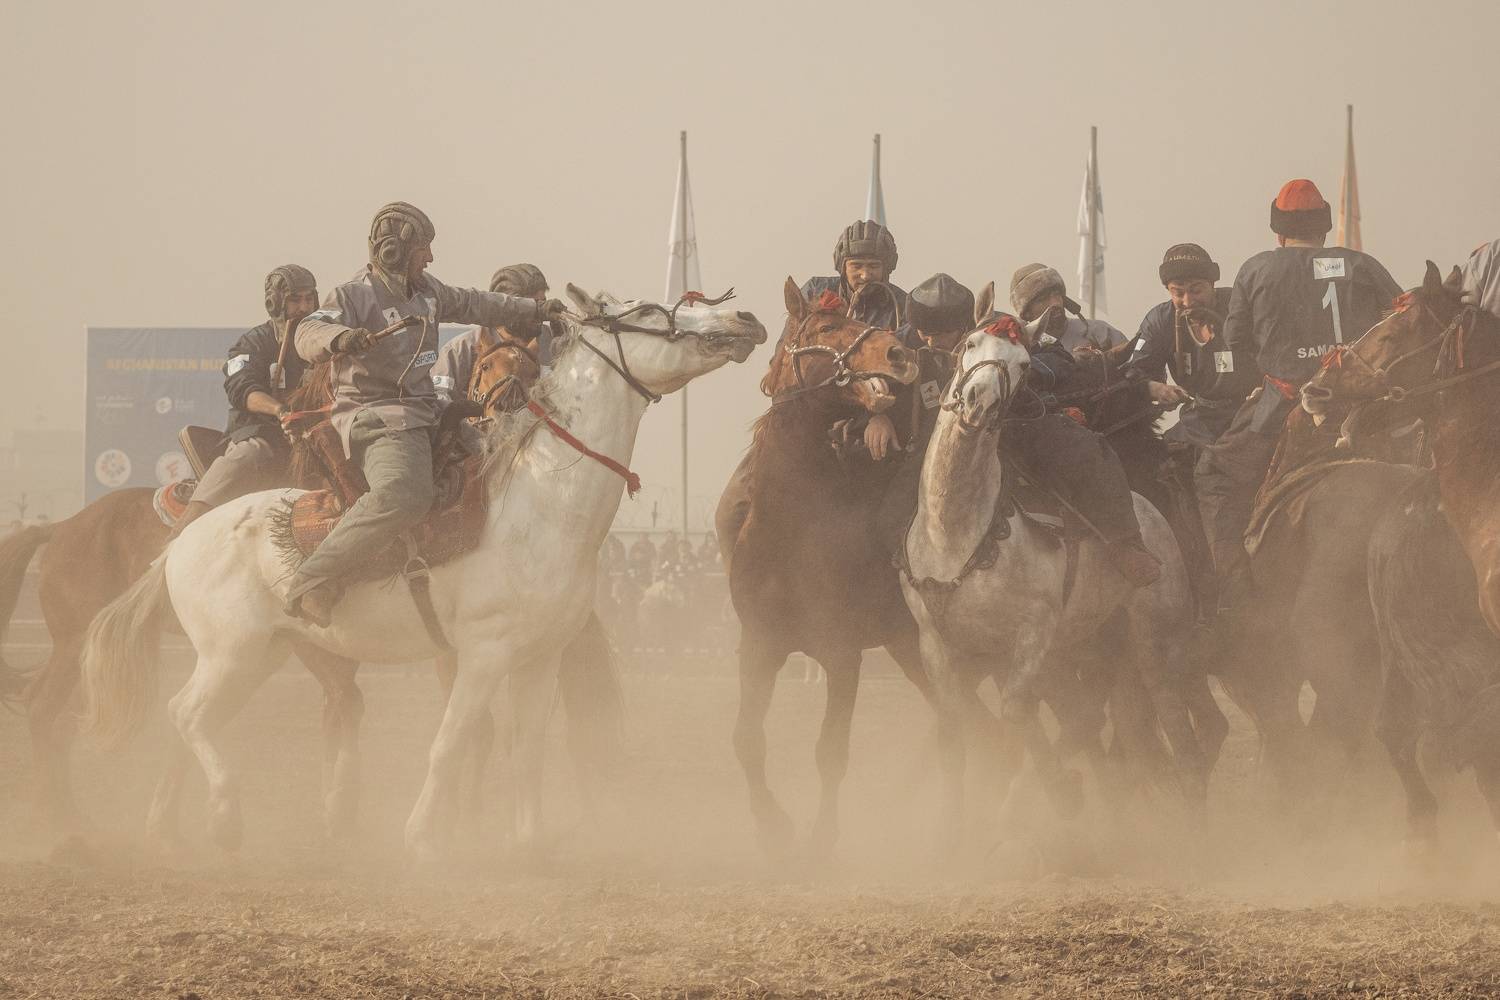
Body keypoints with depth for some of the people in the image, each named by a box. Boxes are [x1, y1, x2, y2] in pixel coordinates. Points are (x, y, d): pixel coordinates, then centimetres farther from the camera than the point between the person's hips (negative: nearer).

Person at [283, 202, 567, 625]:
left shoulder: (427, 290, 17)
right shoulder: (354, 296, -8)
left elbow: (474, 305, 34)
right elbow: (308, 335, -23)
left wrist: (534, 310, 39)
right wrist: (338, 337, -45)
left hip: (426, 413, 10)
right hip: (377, 419, -10)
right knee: (403, 495, -37)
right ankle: (313, 580, -35)